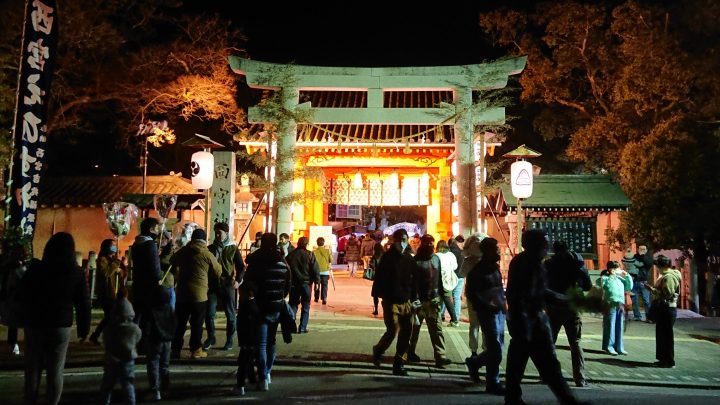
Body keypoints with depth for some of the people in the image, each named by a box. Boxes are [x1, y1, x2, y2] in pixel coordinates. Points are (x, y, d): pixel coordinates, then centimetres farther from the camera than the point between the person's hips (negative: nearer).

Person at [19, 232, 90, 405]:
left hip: (34, 325, 1)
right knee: (55, 370, 6)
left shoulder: (35, 268, -5)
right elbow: (83, 304, -5)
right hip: (61, 327, -1)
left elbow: (21, 295, 6)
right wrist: (83, 328, 5)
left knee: (32, 368, 12)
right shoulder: (76, 273, -7)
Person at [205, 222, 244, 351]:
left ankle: (229, 340, 17)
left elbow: (241, 267, 2)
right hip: (212, 284, 2)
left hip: (227, 285, -2)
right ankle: (210, 338, 18)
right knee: (209, 314, -1)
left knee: (230, 314, 5)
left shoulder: (233, 248, 1)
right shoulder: (210, 248, 8)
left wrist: (238, 280, -13)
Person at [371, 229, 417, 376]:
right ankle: (378, 350, 19)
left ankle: (399, 363, 18)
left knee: (406, 332, 4)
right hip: (391, 302, -5)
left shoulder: (409, 258, 8)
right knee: (393, 331, -10)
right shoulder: (387, 257, -6)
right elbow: (379, 279, -8)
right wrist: (382, 295, -14)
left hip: (406, 302, 5)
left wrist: (414, 298, 8)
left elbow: (414, 280, 12)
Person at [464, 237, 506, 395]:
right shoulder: (477, 271, -12)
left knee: (496, 348, 15)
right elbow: (470, 294, -13)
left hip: (499, 311, 8)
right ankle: (492, 383, 12)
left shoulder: (495, 266, 11)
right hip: (488, 313, -8)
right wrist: (487, 305, -20)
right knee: (496, 349, -3)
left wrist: (503, 302, 7)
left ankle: (474, 362, 37)